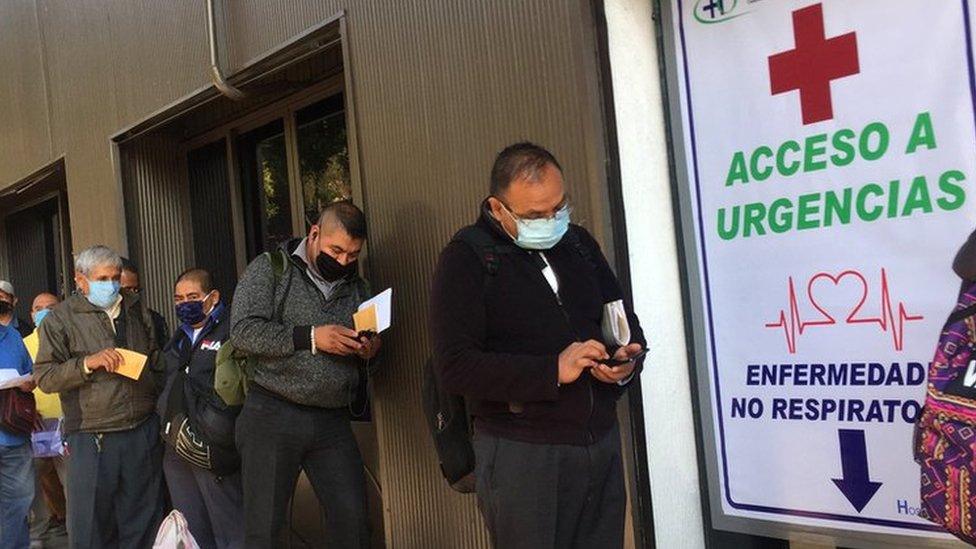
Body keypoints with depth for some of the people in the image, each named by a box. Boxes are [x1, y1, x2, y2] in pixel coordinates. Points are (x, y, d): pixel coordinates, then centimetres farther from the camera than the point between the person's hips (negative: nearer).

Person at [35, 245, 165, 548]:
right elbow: (44, 377, -7)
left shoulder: (136, 310, 13)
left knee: (144, 523, 11)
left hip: (144, 431, 4)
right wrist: (87, 362, -21)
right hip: (92, 440, -4)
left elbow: (156, 362, 22)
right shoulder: (61, 318, -1)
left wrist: (160, 408, 15)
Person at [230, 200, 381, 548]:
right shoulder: (270, 269, 0)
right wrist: (310, 337, -19)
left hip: (333, 423, 4)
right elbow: (243, 330, -12)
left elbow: (367, 355, 22)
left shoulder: (356, 287, 15)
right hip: (273, 415, -4)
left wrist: (371, 350, -2)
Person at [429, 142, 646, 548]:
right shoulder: (466, 260, -8)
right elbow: (454, 367, -17)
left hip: (603, 440, 6)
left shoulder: (578, 243, 11)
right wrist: (553, 370, -23)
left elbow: (624, 317, 20)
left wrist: (627, 360, -4)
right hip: (521, 452, -5)